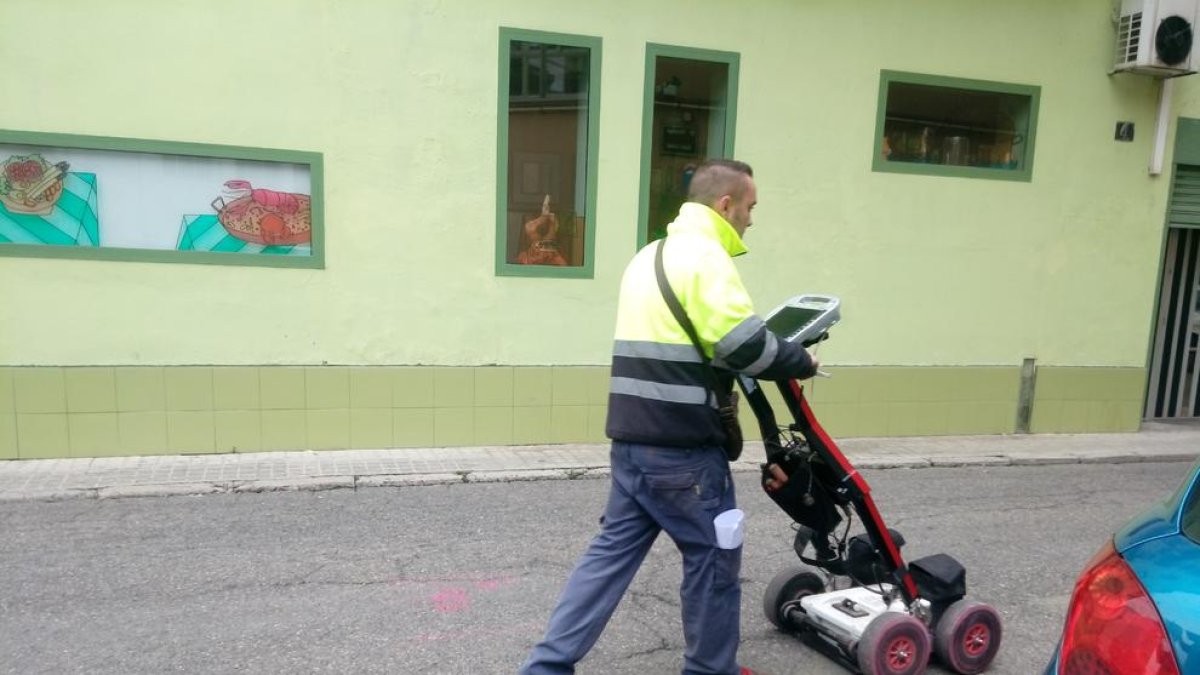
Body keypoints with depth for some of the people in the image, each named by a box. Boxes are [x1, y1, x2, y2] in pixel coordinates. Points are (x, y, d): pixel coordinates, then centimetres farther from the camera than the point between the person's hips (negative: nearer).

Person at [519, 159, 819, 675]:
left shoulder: (651, 255, 18)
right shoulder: (704, 256, -14)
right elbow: (747, 344, -20)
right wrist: (802, 362, -1)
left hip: (633, 440, 9)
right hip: (681, 448, -9)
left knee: (613, 551, 14)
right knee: (713, 559, 9)